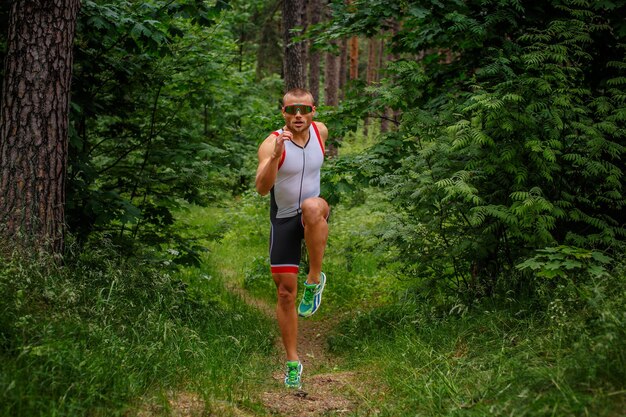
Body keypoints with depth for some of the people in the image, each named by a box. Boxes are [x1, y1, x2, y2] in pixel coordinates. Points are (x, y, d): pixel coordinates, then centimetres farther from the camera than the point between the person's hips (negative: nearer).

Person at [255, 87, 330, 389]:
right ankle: (293, 363, 15)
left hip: (314, 217, 1)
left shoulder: (320, 131, -3)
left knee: (313, 206, -38)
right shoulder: (272, 143, -17)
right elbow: (262, 188, -33)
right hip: (283, 220, -1)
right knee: (286, 292, 0)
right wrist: (276, 156, -47)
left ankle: (315, 279, -22)